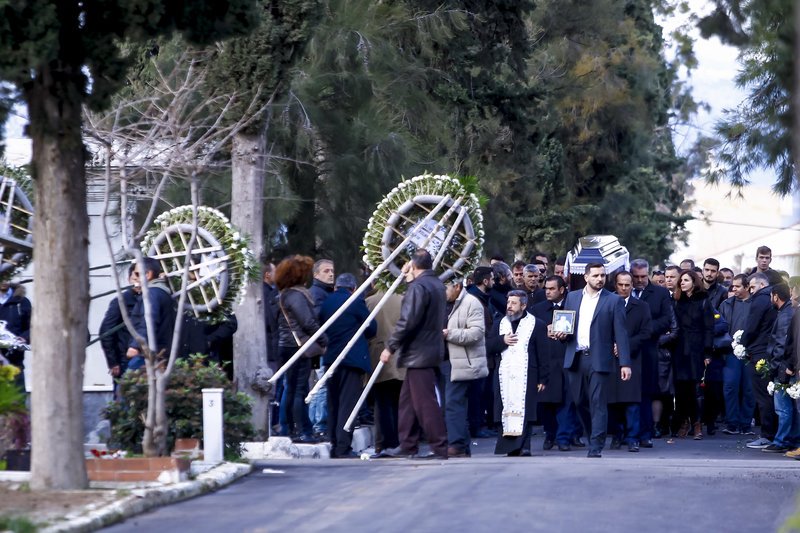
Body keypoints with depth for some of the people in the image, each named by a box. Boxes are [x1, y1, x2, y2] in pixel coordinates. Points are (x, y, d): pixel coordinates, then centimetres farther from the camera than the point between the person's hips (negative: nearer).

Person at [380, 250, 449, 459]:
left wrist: (390, 347, -15)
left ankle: (440, 447, -8)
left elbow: (407, 322, -22)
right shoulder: (438, 285, 12)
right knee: (408, 398, 16)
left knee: (425, 402, -7)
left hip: (418, 353, -10)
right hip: (433, 349, 10)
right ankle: (408, 446, 20)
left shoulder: (418, 287, -17)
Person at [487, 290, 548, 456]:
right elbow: (491, 345, 15)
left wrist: (542, 379, -4)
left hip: (526, 377, -4)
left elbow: (543, 354, 1)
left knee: (525, 410, -9)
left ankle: (524, 446, -8)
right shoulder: (501, 323, 18)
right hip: (505, 376, 4)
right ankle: (510, 446, 3)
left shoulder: (537, 325, 3)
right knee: (507, 411, -1)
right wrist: (503, 340, -6)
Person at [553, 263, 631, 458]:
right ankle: (595, 436, 29)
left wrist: (625, 363, -7)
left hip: (599, 359, -4)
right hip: (576, 358, 4)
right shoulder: (572, 297, 12)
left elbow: (621, 334, -1)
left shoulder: (614, 301, 2)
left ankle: (596, 447, -6)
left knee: (598, 404, -7)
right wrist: (561, 334, -6)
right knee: (580, 401, 9)